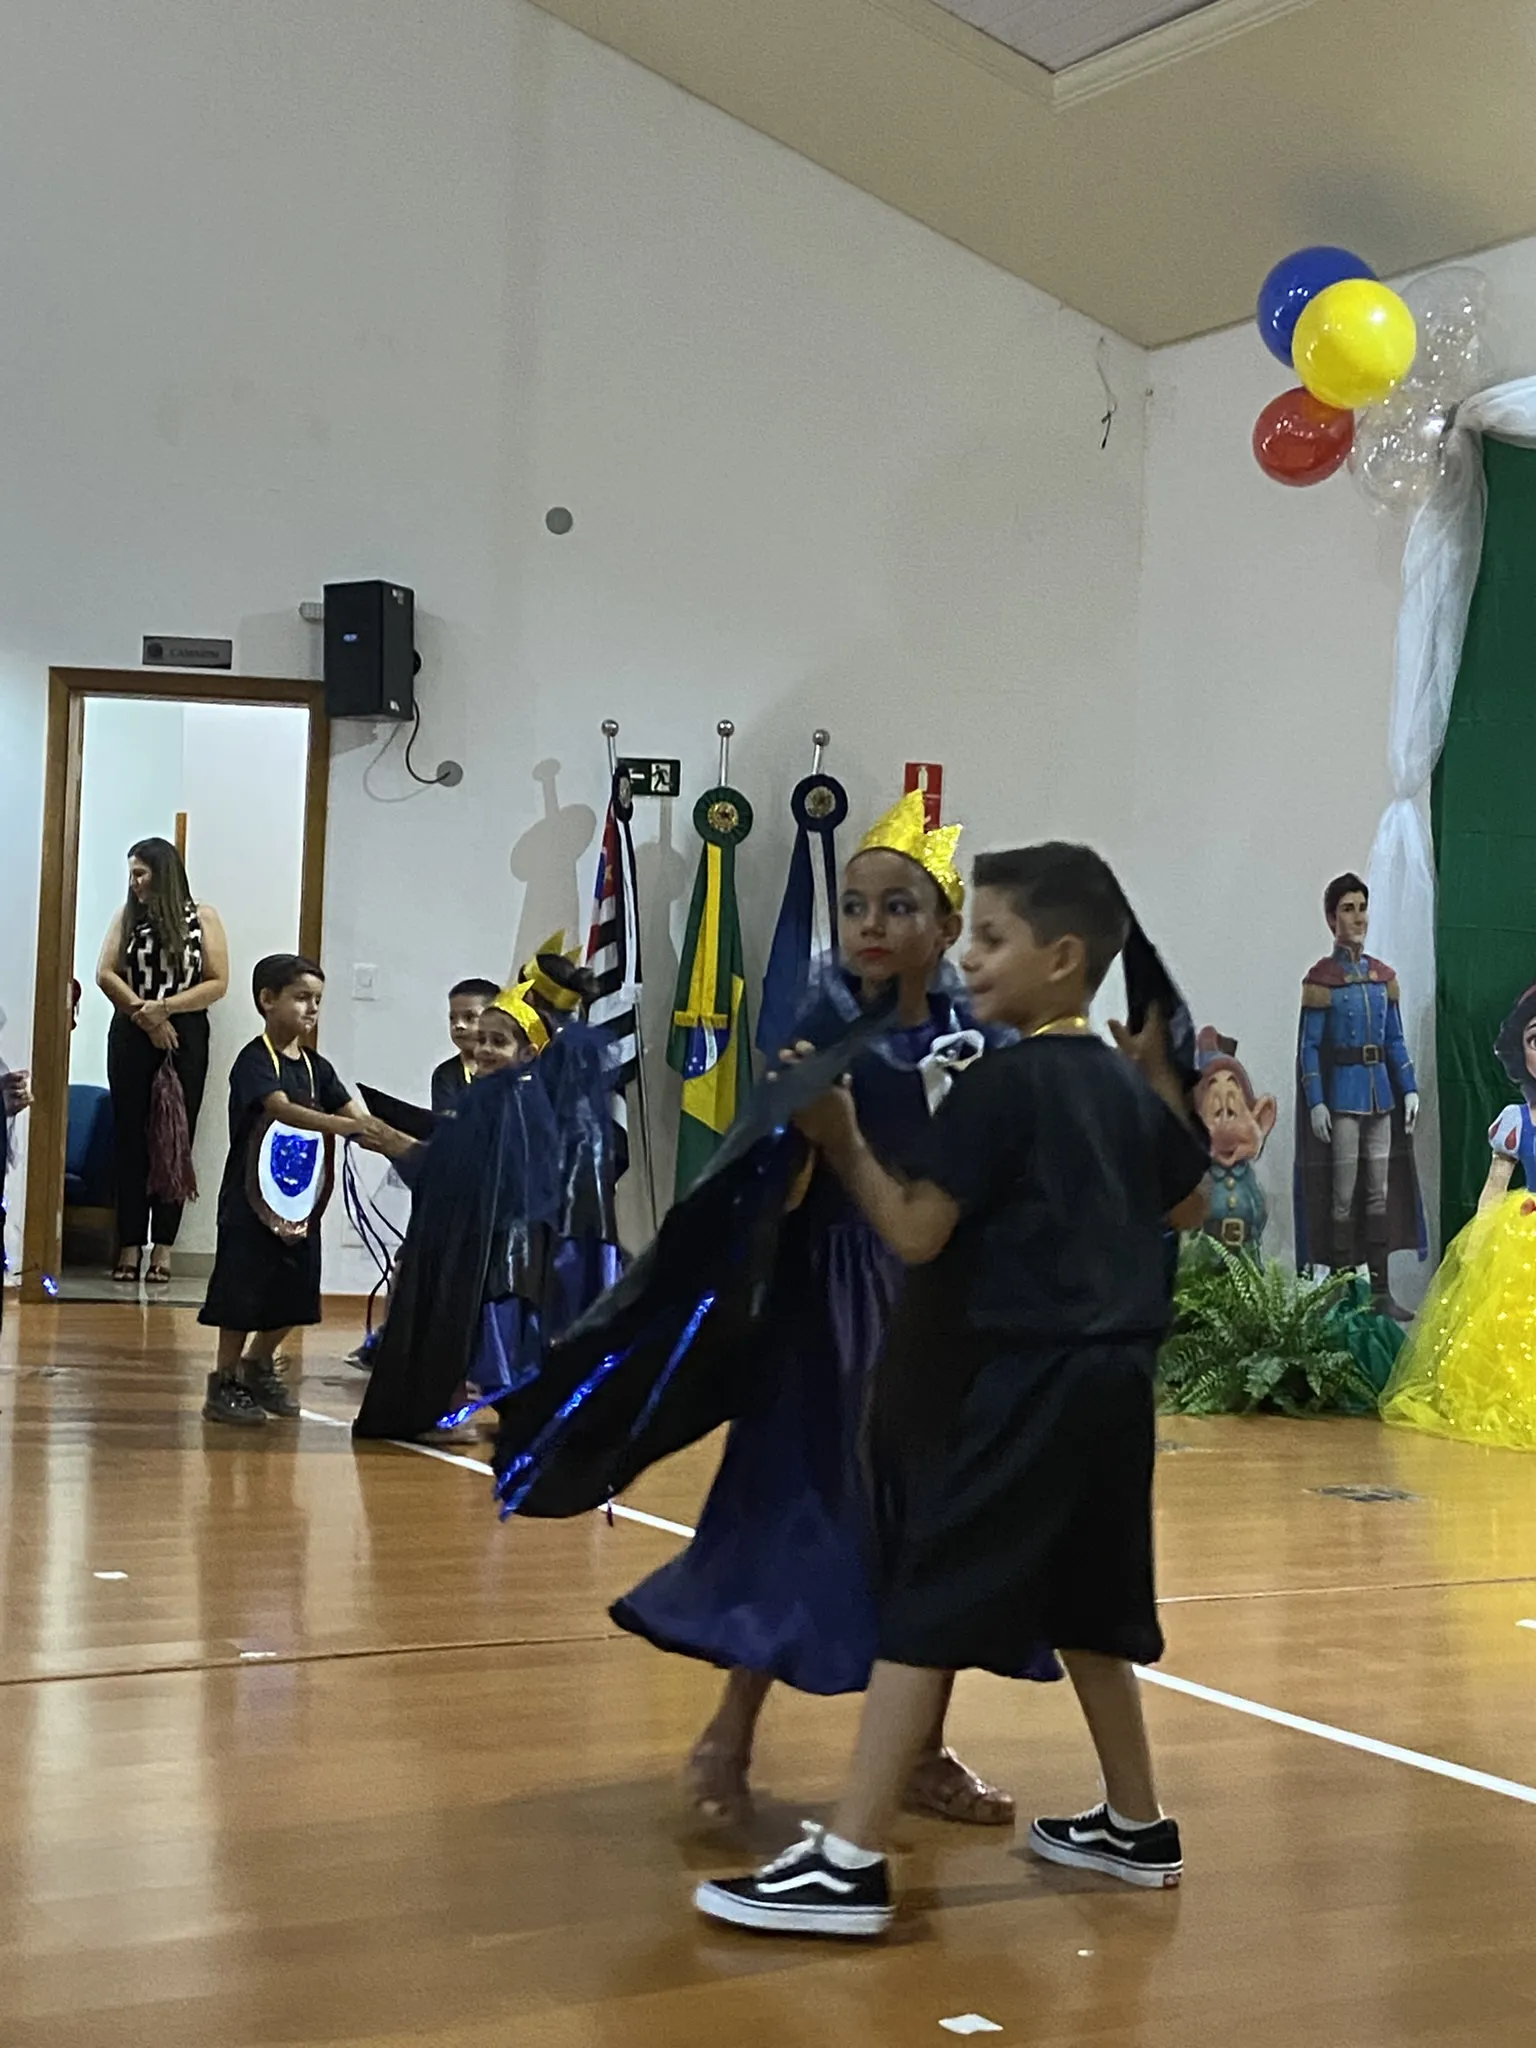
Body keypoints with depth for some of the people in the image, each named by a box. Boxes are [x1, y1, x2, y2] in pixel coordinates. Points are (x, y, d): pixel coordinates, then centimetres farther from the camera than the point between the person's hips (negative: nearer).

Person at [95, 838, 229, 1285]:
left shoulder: (202, 917, 2)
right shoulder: (127, 916, 8)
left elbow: (218, 983, -4)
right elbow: (106, 974, 0)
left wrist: (165, 1007, -14)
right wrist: (143, 1013, -13)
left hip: (184, 1040, -2)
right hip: (131, 1038, 2)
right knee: (130, 1138, 1)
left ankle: (163, 1247, 2)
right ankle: (130, 1244, 4)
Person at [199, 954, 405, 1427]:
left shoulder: (317, 1068, 8)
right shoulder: (255, 1061, -12)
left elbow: (357, 1117, 0)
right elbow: (281, 1109, -30)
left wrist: (406, 1146, -16)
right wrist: (343, 1125, -43)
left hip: (302, 1204, 7)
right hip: (252, 1202, -7)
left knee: (293, 1298, 13)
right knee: (243, 1296, -1)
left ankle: (258, 1366, 34)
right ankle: (224, 1385, 13)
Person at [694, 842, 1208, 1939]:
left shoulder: (1002, 1082, -12)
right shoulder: (1126, 1082, 11)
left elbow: (917, 1233, -15)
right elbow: (1189, 1207, 26)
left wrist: (841, 1139, -6)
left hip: (1025, 1382, -8)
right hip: (1113, 1377, 8)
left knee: (926, 1605, -8)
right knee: (1080, 1606, 21)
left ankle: (849, 1863, -9)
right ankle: (1137, 1824, 31)